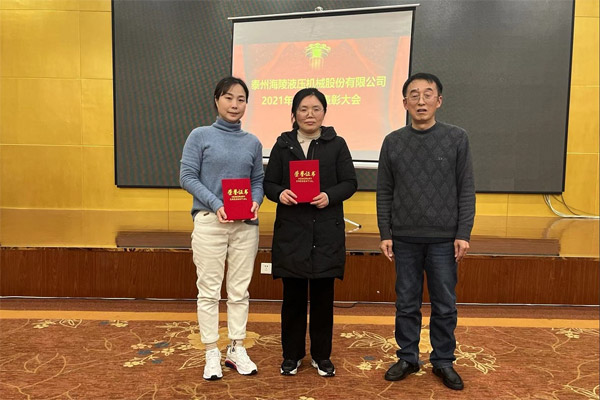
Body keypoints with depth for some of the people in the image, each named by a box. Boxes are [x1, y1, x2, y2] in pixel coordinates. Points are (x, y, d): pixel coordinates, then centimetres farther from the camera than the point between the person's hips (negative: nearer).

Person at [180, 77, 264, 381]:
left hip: (245, 225, 3)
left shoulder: (252, 142, 8)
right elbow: (187, 177, -5)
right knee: (209, 291, 5)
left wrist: (255, 202, -11)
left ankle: (237, 350, 24)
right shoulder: (200, 136, -1)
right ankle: (212, 353, 19)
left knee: (239, 291, 10)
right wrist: (215, 204, -17)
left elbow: (258, 181, 11)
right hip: (209, 222, -3)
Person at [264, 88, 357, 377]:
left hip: (327, 231, 0)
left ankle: (321, 355, 25)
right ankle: (292, 354, 25)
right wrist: (280, 193, -16)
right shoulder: (282, 145, 8)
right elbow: (268, 183, 6)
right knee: (293, 295, 8)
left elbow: (349, 183, 2)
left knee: (323, 295, 8)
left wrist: (330, 196, -17)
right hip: (291, 230, 1)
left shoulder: (337, 144, 5)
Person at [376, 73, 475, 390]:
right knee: (407, 304, 11)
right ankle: (407, 358, 28)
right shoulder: (393, 142, 4)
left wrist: (463, 234, -5)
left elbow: (466, 191, 0)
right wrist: (385, 234, 0)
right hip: (405, 238, 1)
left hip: (444, 239, -1)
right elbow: (384, 193, 4)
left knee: (445, 306, 9)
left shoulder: (457, 138, 1)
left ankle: (443, 361, 27)